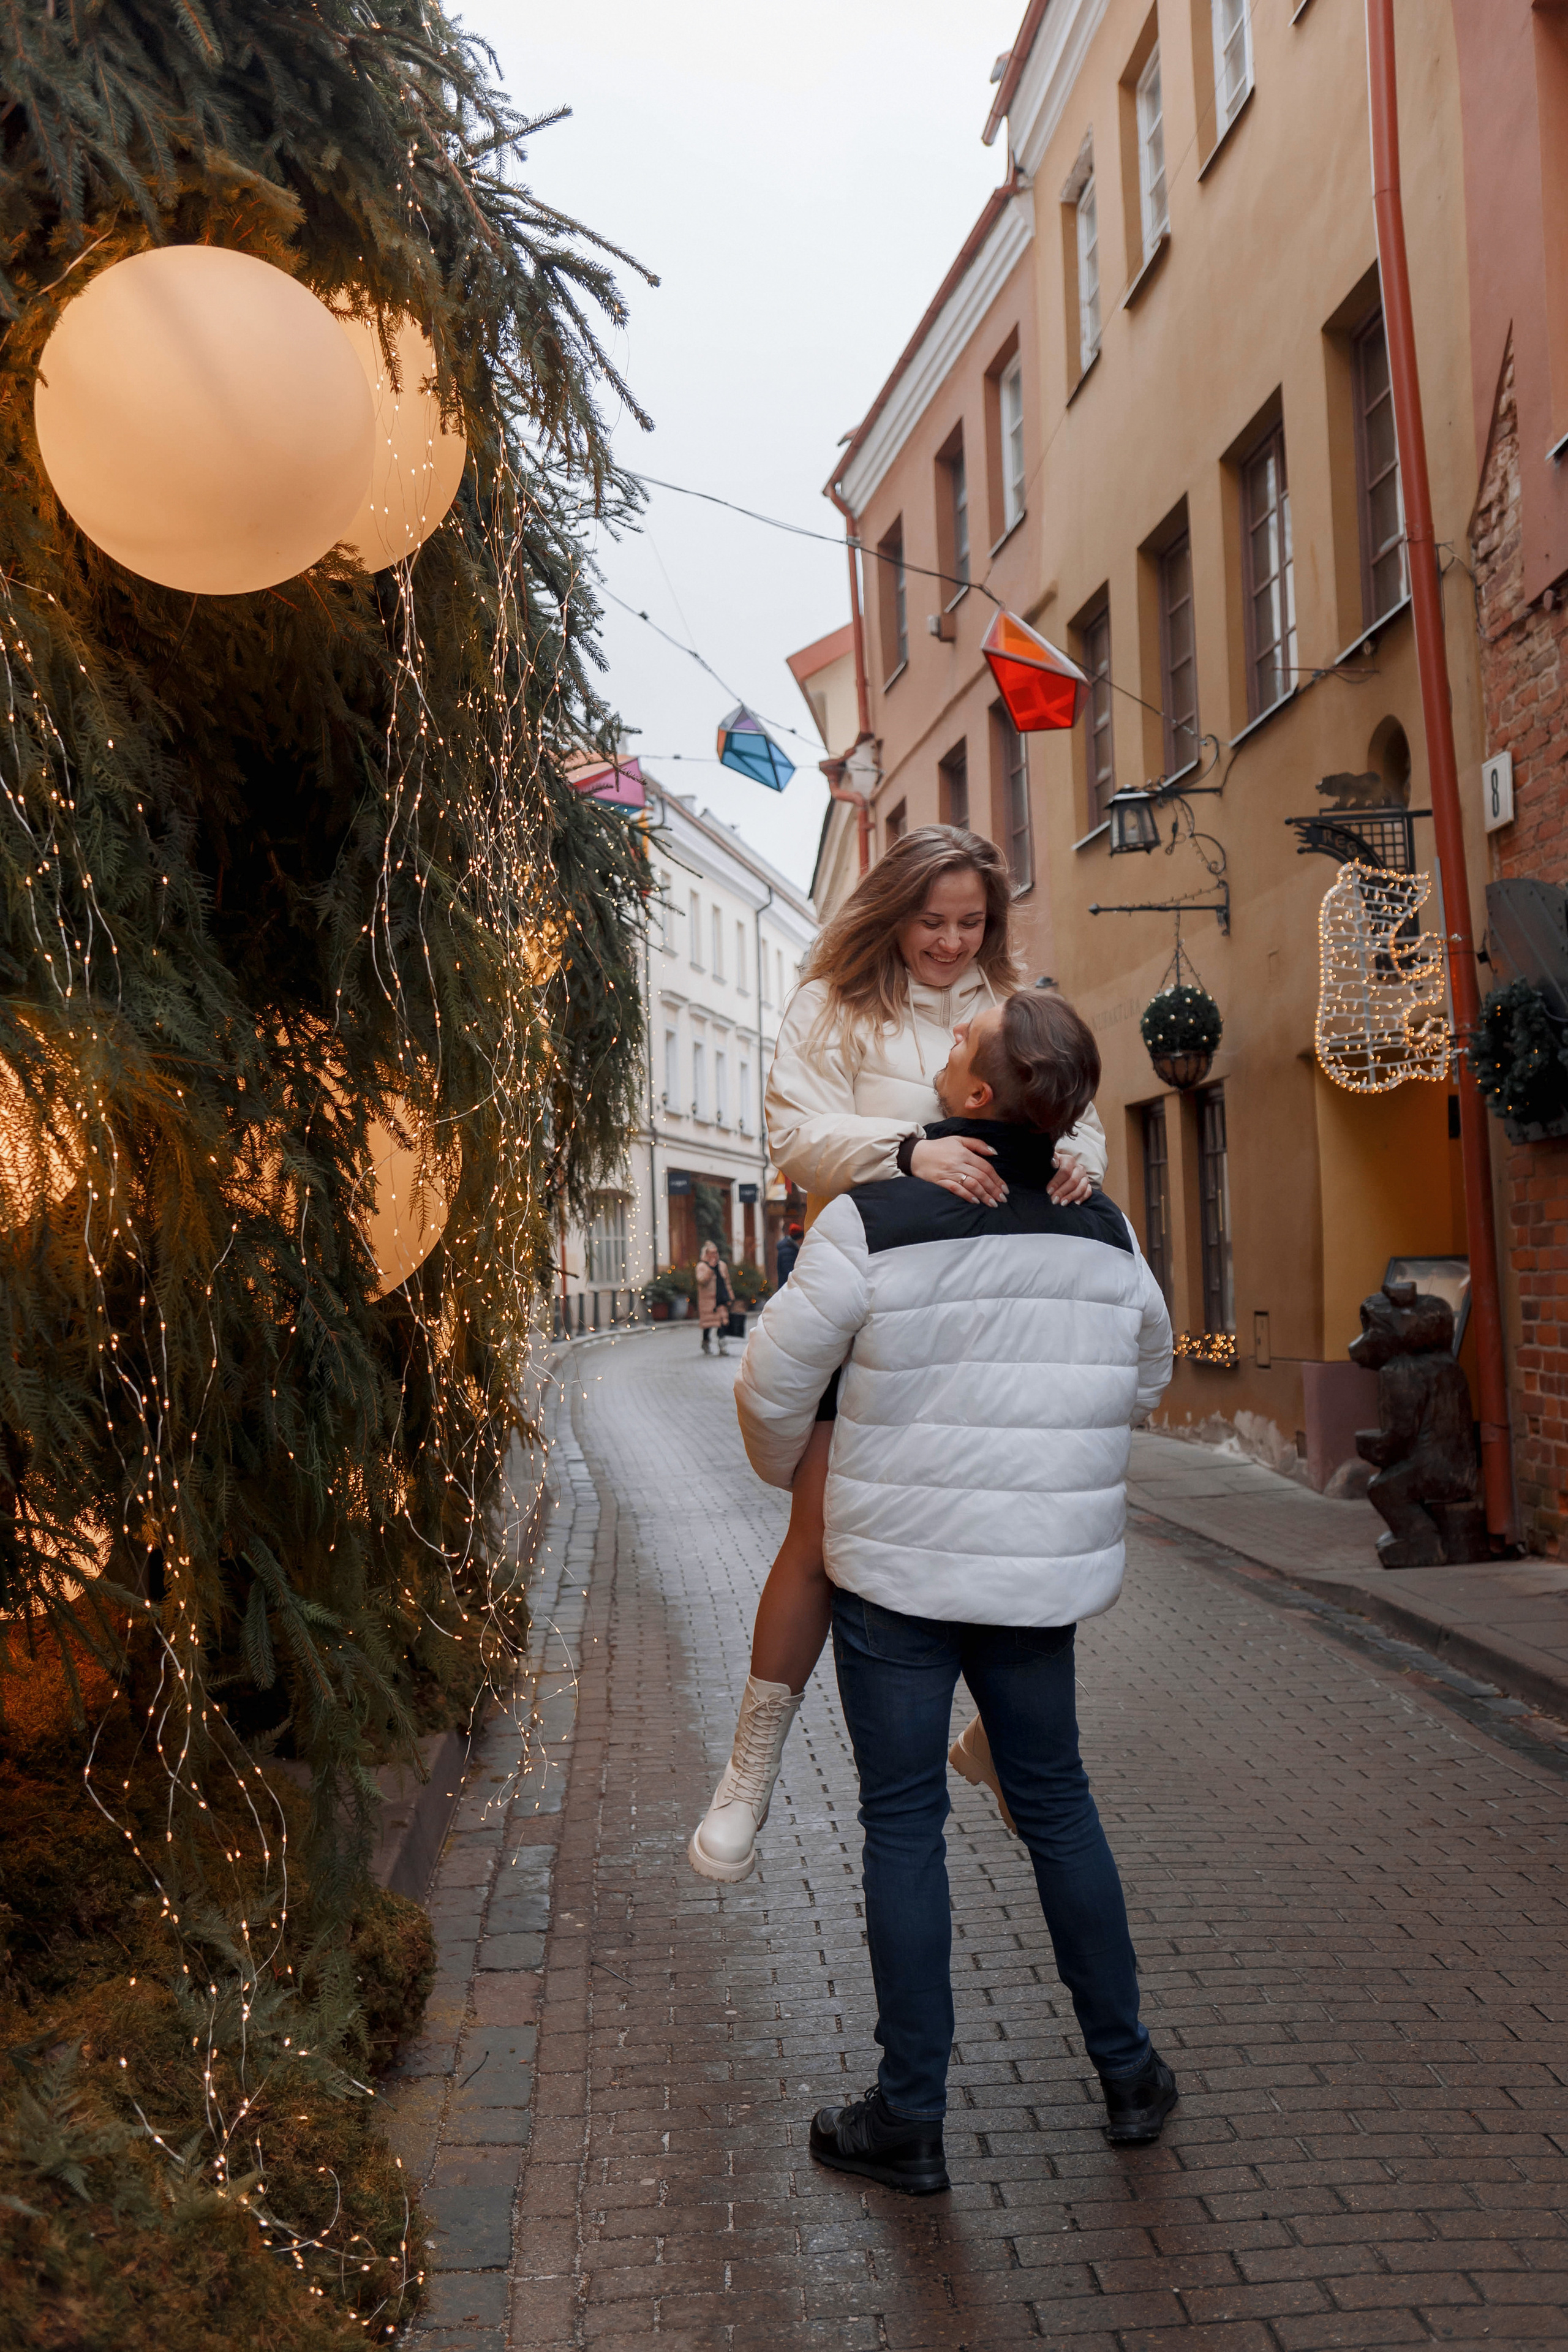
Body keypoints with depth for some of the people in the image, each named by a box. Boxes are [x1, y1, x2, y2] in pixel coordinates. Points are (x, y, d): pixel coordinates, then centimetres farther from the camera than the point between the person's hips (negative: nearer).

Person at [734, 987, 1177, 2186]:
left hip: (897, 1569, -4)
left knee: (903, 1824, 7)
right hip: (1042, 1570, 4)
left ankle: (909, 2119, 16)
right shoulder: (1105, 1231, -1)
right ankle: (1129, 2074, 30)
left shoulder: (871, 1221, -16)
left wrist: (785, 1466, 14)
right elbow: (1146, 1377, 15)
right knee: (1056, 1803, 18)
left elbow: (775, 1386, -8)